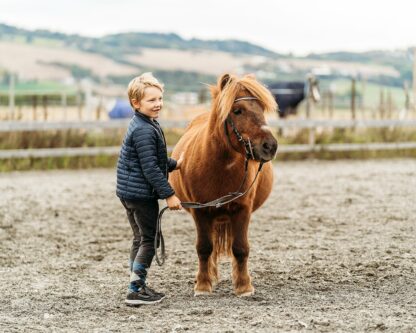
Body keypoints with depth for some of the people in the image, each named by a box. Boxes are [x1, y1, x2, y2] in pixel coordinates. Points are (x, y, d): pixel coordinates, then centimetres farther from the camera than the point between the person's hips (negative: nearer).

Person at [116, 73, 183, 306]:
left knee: (140, 239, 17)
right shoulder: (145, 131, -20)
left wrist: (174, 164, 30)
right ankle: (136, 291, -4)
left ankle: (139, 286, 25)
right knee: (149, 241, -4)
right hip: (142, 194, -10)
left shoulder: (142, 125, 13)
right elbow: (150, 168, -22)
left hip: (129, 192, 10)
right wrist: (169, 194, -20)